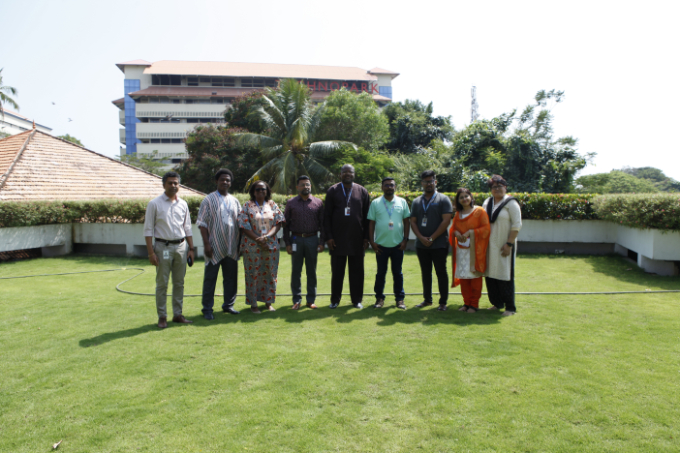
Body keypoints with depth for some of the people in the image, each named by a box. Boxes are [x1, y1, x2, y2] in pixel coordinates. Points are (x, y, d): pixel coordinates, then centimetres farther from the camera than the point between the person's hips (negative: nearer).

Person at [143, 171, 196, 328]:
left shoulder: (183, 204, 9)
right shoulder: (154, 204, -4)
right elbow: (148, 230, -5)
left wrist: (191, 248, 9)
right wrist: (151, 252, -11)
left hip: (181, 246, 4)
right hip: (163, 246, -4)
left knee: (179, 283, 10)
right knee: (162, 283, 2)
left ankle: (178, 314, 21)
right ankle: (162, 317, 13)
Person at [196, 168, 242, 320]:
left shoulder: (234, 201, 12)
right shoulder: (208, 200, -1)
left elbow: (240, 222, 15)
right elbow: (202, 224, -5)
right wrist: (206, 244, -13)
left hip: (231, 248, 4)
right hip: (215, 247, -4)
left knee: (231, 277, 11)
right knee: (210, 278, 2)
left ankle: (228, 304, 24)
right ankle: (207, 309, 12)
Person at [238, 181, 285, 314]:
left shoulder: (272, 205, 7)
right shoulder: (247, 206, 1)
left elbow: (278, 223, 1)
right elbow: (244, 227, -5)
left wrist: (267, 236, -15)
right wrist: (258, 239, -14)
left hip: (271, 245, 2)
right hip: (252, 246, -2)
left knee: (270, 274, 7)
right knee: (253, 274, 2)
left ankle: (268, 301, 20)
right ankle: (253, 304, 13)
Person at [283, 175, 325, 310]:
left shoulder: (318, 203, 5)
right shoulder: (291, 203, 5)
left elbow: (322, 224, 5)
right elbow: (286, 224, 4)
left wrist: (322, 242, -1)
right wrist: (287, 243, -2)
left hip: (312, 239, 0)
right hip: (296, 239, 0)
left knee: (311, 271, 7)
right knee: (296, 271, 6)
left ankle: (311, 300, 17)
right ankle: (297, 300, 16)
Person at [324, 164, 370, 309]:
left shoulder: (362, 192, 8)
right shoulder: (333, 191, 5)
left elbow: (367, 217, 7)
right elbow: (327, 216, 3)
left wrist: (366, 237, 1)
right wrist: (328, 236, -5)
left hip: (357, 240, 1)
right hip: (337, 240, -1)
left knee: (357, 271, 7)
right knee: (337, 271, 6)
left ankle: (357, 299, 18)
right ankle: (335, 300, 17)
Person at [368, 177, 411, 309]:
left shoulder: (402, 202, 6)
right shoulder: (375, 203, 2)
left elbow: (406, 221, 7)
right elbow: (371, 223, 2)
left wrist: (405, 239, -1)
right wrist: (372, 242, -3)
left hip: (398, 244, 1)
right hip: (381, 244, -1)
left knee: (397, 272, 9)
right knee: (381, 272, 7)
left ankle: (400, 299, 18)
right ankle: (379, 298, 18)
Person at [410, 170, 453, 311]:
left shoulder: (443, 199, -1)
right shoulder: (416, 202, 12)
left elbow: (446, 220, -10)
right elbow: (413, 222, 8)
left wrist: (431, 238, -13)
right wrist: (421, 238, -8)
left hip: (439, 244, -4)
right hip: (421, 245, 4)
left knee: (441, 273, 0)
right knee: (425, 273, 11)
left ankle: (443, 302, 8)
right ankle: (427, 299, 22)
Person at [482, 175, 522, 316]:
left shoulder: (510, 203, -5)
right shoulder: (487, 202, 11)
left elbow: (517, 225, -10)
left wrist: (509, 244, -16)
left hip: (503, 246, -5)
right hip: (490, 246, 5)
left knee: (505, 275, -2)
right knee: (490, 274, 7)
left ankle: (510, 307, 9)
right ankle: (497, 303, 22)